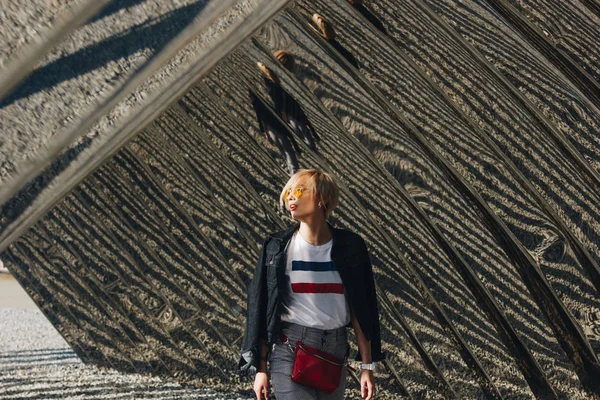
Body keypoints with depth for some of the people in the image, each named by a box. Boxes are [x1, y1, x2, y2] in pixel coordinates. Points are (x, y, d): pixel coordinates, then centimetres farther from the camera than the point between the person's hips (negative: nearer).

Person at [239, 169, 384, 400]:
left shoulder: (349, 247, 2)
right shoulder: (277, 248, -1)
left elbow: (361, 309, 4)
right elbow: (260, 309, 0)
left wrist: (367, 366, 1)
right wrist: (260, 369, -3)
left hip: (335, 352, 2)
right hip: (290, 352, -2)